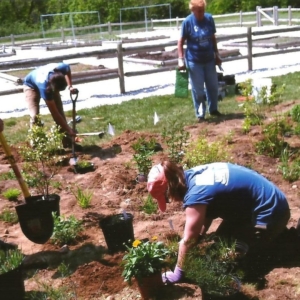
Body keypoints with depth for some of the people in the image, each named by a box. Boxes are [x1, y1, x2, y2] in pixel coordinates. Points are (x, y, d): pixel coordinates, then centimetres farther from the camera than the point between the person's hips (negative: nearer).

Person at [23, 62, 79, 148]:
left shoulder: (61, 68, -38)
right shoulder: (44, 85, -46)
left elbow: (67, 68, -6)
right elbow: (55, 113, -38)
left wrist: (70, 86, -18)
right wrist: (68, 129, -35)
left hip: (51, 84, 5)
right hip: (31, 85, -5)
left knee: (60, 110, -3)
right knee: (35, 115, -21)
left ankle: (67, 141, 7)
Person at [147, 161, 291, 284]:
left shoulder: (196, 194, -27)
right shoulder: (193, 175, 0)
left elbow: (188, 240, -19)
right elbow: (207, 212, 14)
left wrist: (178, 273, -8)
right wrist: (198, 237, 10)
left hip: (269, 214, -9)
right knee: (222, 239, 20)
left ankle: (275, 234, 5)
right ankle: (277, 231, 22)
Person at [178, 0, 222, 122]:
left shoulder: (209, 19, -1)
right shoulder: (187, 22, -11)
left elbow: (213, 38, 10)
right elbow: (180, 42, -8)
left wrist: (217, 54, 13)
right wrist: (181, 59, -14)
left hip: (209, 59, 4)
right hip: (194, 61, -4)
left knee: (213, 86, 14)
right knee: (198, 90, 3)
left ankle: (213, 109, 34)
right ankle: (200, 114, 15)